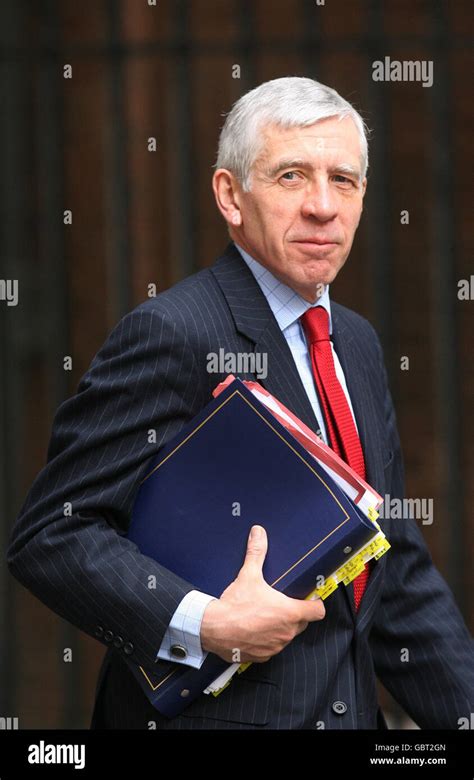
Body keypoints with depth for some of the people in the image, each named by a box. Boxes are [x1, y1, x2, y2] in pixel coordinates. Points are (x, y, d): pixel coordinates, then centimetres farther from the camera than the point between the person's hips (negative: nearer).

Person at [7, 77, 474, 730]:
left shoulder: (358, 343, 11)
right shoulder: (170, 334, -15)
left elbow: (397, 568, 14)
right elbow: (49, 535, -18)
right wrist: (201, 624, -29)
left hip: (353, 710, 8)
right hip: (205, 712, -8)